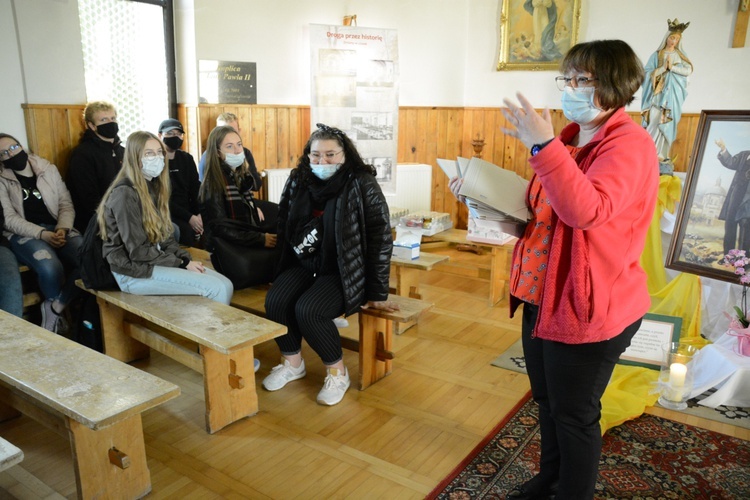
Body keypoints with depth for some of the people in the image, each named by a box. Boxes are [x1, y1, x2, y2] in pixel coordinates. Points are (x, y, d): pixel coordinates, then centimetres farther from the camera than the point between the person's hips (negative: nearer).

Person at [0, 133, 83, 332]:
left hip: (57, 229, 3)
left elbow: (66, 204, 9)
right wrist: (42, 234, -19)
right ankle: (60, 313, -6)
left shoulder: (49, 169, 12)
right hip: (23, 234, -3)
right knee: (51, 268, -34)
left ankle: (54, 309, -14)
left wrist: (62, 228, -11)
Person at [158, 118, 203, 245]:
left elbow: (195, 189, 6)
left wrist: (198, 214, -12)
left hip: (188, 210, 5)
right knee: (187, 231, -32)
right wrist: (188, 217, -19)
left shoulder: (187, 159, 12)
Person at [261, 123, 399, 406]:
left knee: (307, 310, -28)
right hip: (303, 263, 5)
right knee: (275, 301, -20)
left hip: (343, 271, -5)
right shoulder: (298, 181, 2)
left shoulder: (361, 185, -13)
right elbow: (284, 226, 15)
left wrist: (377, 293, -13)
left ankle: (337, 371, -2)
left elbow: (380, 239, -13)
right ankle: (292, 363, 7)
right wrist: (285, 267, 13)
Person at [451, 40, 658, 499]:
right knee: (548, 399, 23)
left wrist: (544, 146, -37)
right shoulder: (570, 138, 11)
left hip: (590, 307, -9)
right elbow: (538, 207, 19)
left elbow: (586, 211, -34)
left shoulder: (629, 144, -16)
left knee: (574, 413, 8)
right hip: (543, 295, 9)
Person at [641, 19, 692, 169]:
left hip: (673, 95, 2)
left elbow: (688, 71, 0)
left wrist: (672, 67, -10)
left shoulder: (681, 55, 11)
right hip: (657, 94, -2)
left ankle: (663, 156, 3)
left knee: (668, 125, 0)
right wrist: (662, 68, -15)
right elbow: (647, 72, -4)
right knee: (653, 124, -10)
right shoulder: (657, 55, 4)